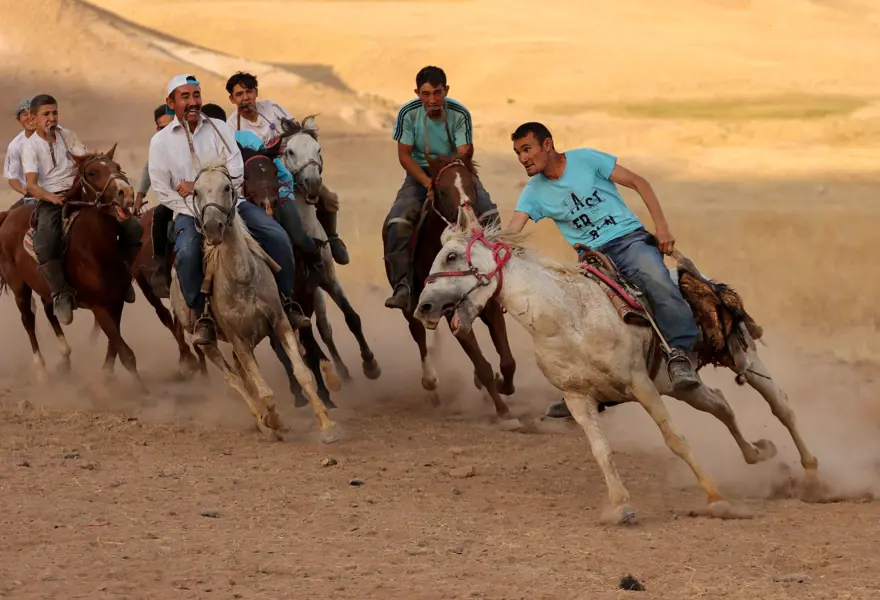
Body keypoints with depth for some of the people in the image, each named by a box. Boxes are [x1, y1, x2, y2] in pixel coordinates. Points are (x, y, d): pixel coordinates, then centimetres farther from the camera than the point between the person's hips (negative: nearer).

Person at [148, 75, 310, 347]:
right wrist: (197, 212, -13)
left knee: (278, 237, -17)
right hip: (189, 211, -2)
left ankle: (286, 302, 2)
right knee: (187, 253, -34)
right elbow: (163, 191, -2)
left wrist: (197, 187, -13)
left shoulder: (220, 129, 5)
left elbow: (236, 174, -4)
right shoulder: (161, 141, 1)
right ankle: (203, 315, -16)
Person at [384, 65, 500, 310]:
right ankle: (401, 286, -21)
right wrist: (429, 184, -25)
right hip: (420, 173, 0)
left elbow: (463, 153, -17)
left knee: (488, 213, -22)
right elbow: (404, 155, -12)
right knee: (397, 221, -25)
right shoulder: (408, 113, -15)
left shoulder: (460, 114, -16)